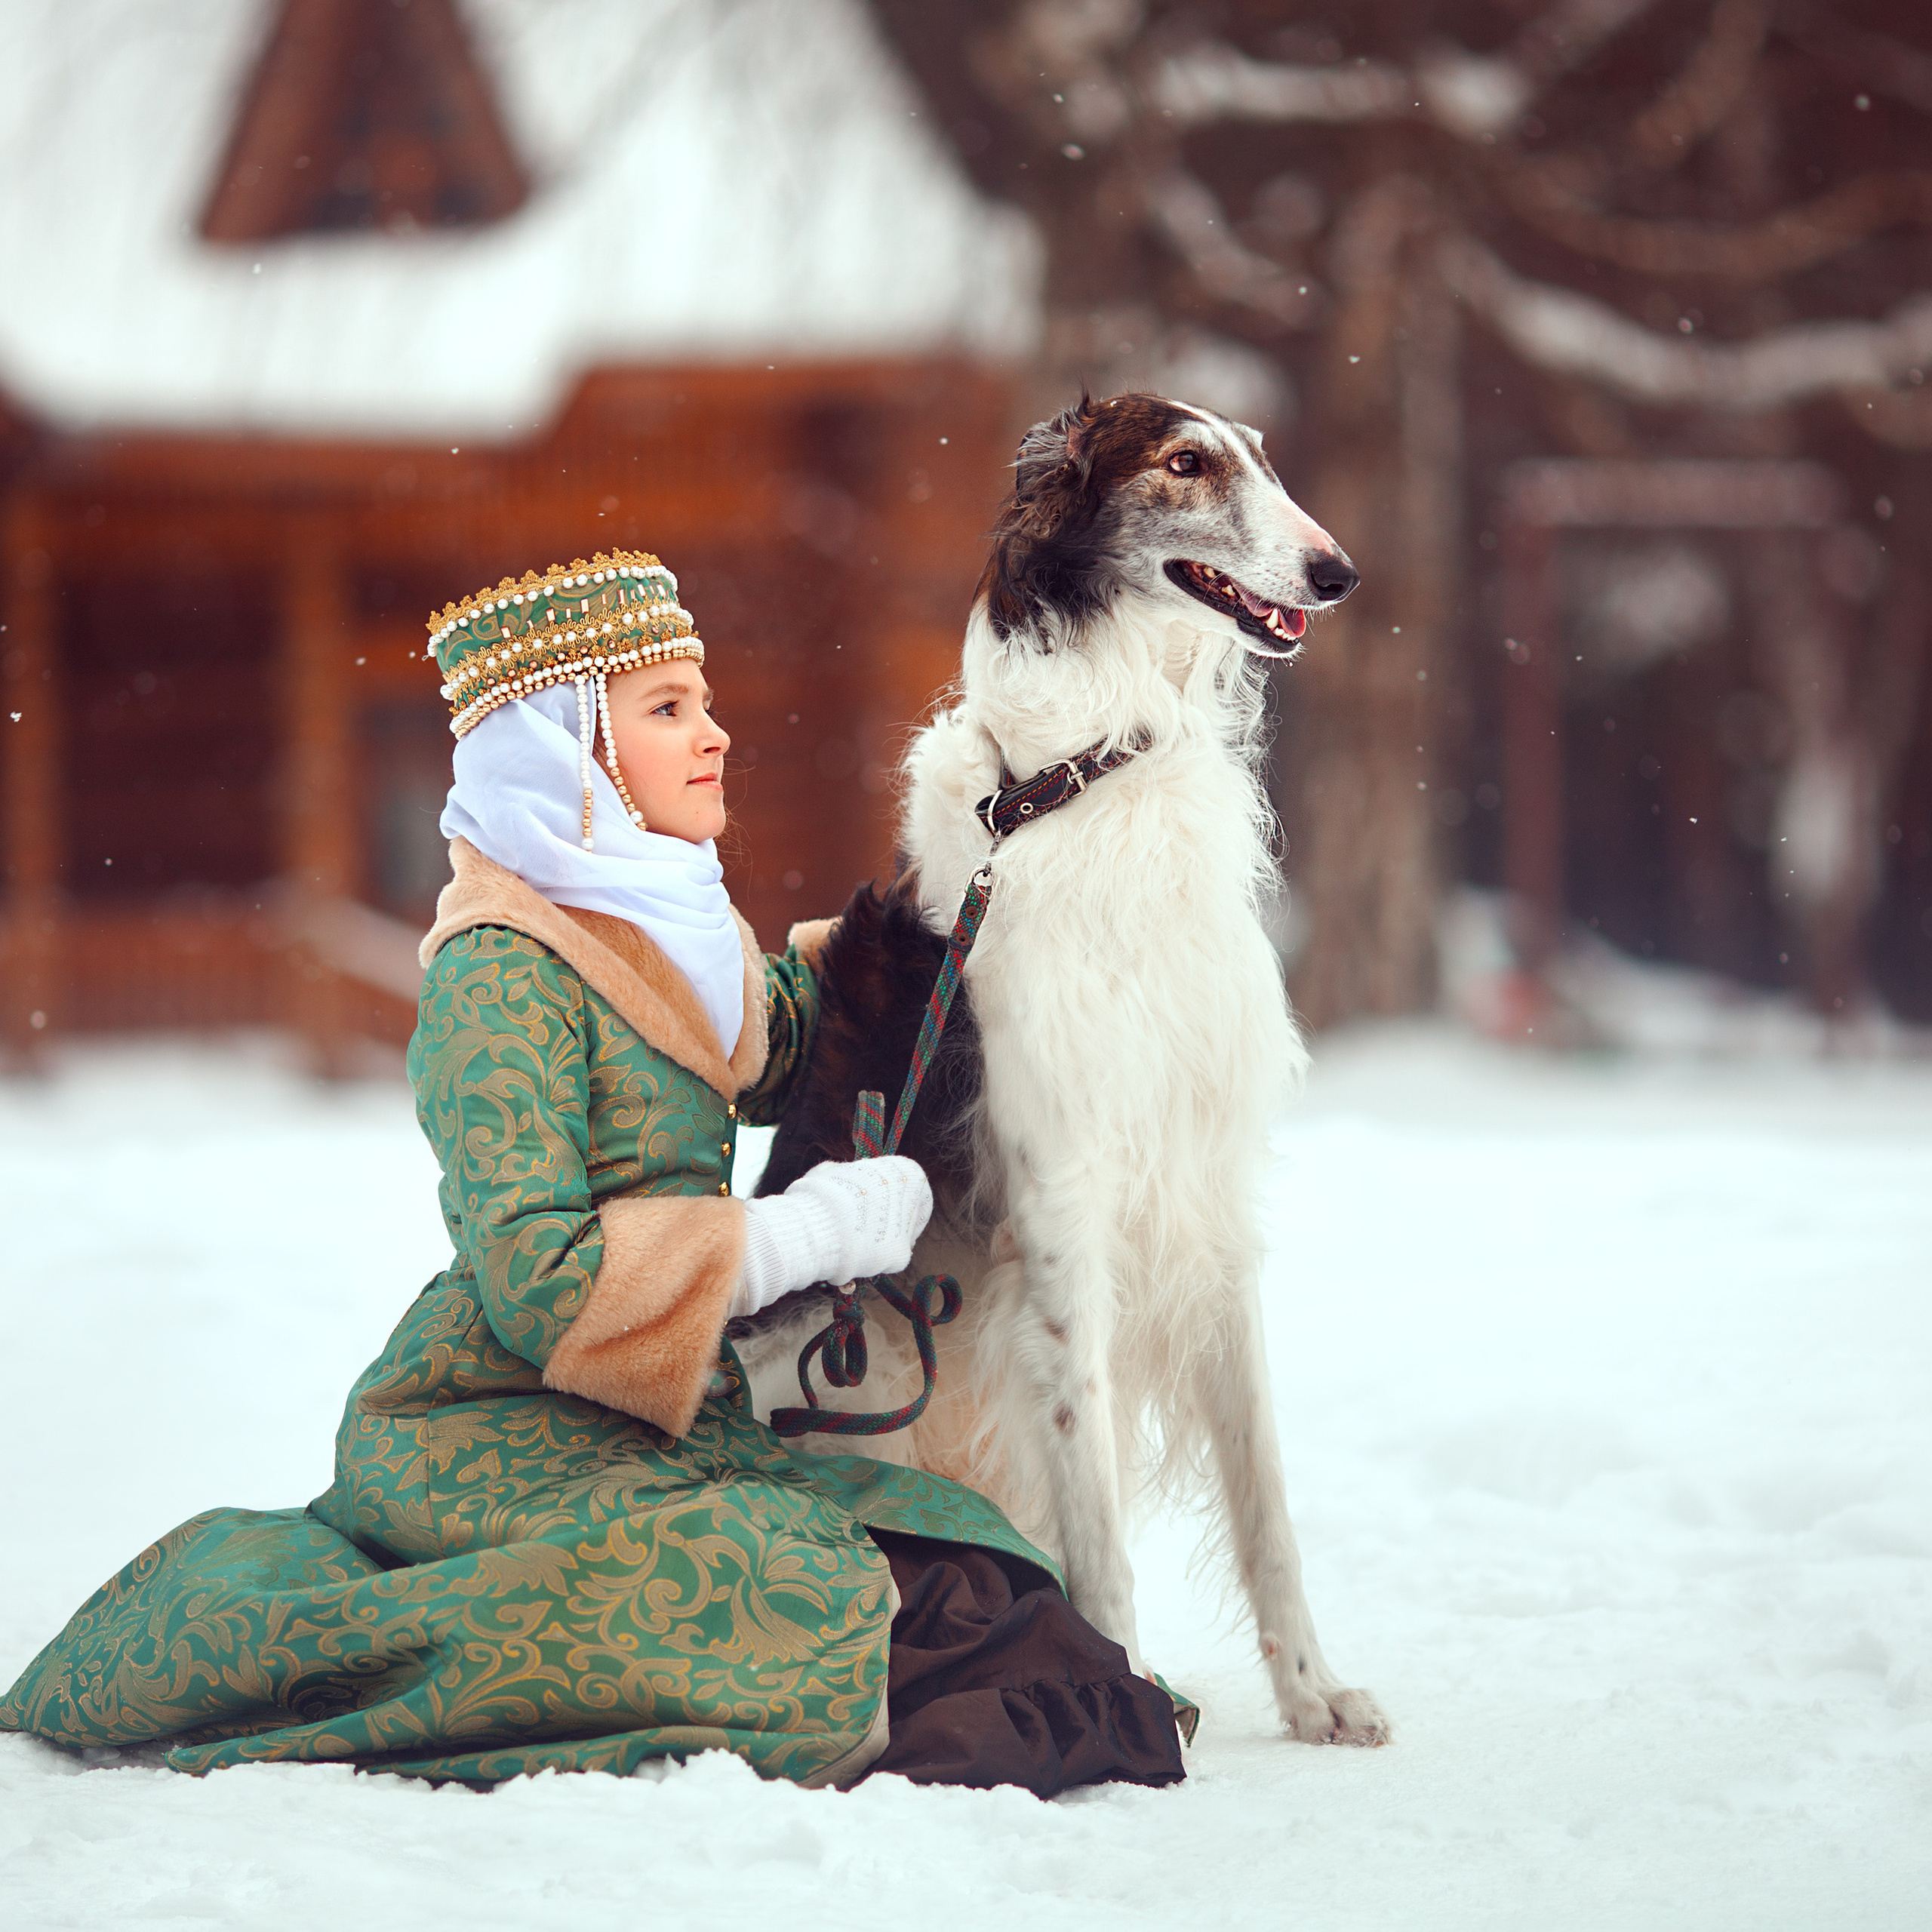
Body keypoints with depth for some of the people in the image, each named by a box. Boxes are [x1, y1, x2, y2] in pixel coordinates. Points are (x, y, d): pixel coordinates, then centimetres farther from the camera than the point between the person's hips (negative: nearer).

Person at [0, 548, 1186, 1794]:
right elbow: (535, 1279, -21)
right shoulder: (505, 972, -11)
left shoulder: (674, 931, 16)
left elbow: (775, 1057, 40)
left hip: (660, 1428, 9)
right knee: (785, 1603, -33)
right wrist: (808, 1235, -15)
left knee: (963, 1566, -10)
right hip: (503, 1442, -9)